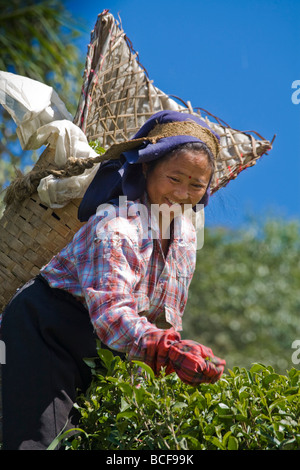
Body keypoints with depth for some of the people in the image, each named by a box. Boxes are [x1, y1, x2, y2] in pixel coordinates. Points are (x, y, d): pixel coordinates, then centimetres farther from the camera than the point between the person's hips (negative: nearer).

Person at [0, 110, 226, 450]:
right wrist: (168, 352, -51)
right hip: (45, 331, -9)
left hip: (99, 352, 9)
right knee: (37, 438, -17)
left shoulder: (184, 233, 2)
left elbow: (167, 315, 11)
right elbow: (111, 312, -38)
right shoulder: (114, 226, -25)